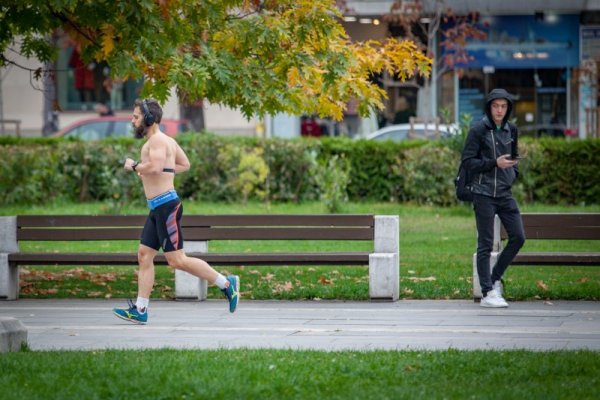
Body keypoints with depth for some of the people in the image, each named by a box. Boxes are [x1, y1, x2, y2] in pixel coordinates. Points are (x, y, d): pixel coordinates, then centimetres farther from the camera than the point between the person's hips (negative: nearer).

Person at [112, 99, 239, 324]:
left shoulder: (157, 140, -13)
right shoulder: (167, 141, 19)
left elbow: (155, 166, -30)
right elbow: (185, 164, 30)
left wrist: (135, 166, -13)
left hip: (166, 206, -11)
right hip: (158, 208, 11)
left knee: (176, 260, -10)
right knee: (144, 255, 6)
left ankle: (226, 284, -3)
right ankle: (140, 310, 6)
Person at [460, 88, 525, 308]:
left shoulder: (511, 130, 11)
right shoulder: (478, 130, -7)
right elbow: (468, 161, -10)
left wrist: (513, 172, 9)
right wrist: (495, 163, -19)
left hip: (505, 193, 6)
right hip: (484, 193, -6)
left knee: (518, 237, 3)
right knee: (485, 244, -3)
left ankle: (495, 278, 19)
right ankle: (488, 293, 0)